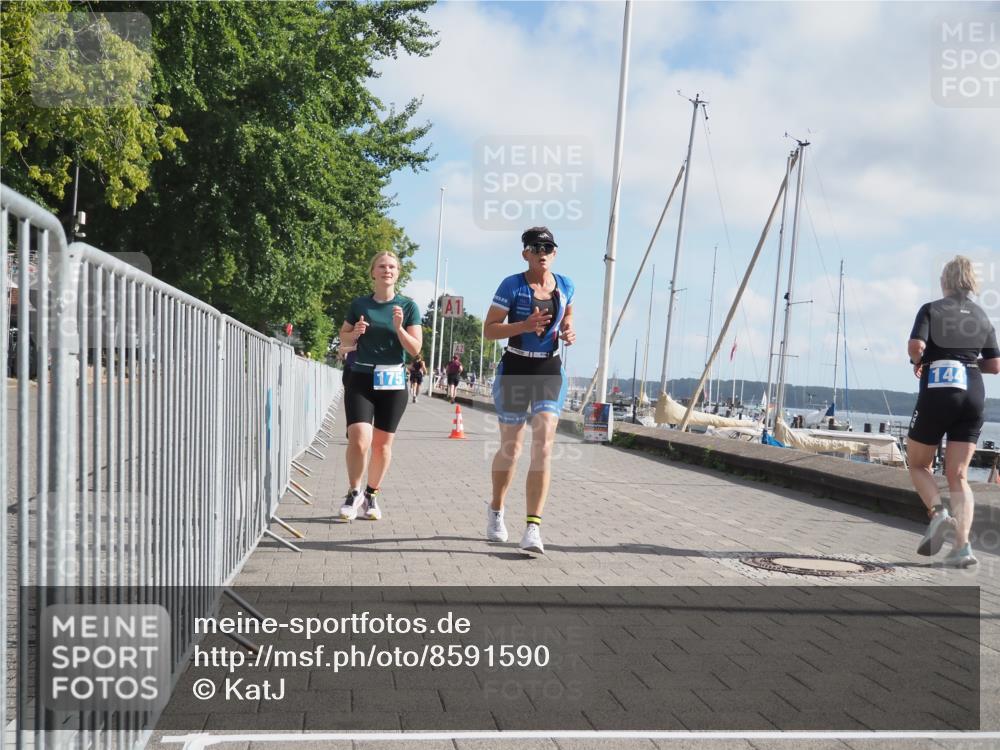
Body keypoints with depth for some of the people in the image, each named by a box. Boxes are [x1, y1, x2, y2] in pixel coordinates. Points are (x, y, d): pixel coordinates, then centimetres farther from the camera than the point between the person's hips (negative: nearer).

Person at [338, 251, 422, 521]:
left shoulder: (408, 306, 1)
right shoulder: (359, 304, 4)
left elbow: (415, 349, -2)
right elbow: (343, 339, 15)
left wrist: (398, 328, -18)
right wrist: (355, 333, -7)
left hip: (392, 381, 1)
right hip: (360, 379, 0)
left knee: (382, 443, 7)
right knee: (359, 439, -14)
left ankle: (371, 496, 26)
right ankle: (354, 493, 7)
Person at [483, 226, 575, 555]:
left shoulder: (565, 286, 5)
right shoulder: (512, 285, -7)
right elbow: (490, 329, -9)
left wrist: (568, 332, 0)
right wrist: (524, 325, -24)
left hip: (550, 371, 2)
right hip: (515, 369, -2)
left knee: (543, 446, -12)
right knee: (511, 447, 9)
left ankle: (533, 528, -13)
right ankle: (496, 511, 35)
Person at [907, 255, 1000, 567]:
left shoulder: (931, 309, 0)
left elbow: (916, 346, -16)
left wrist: (918, 363, 5)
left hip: (937, 391, -4)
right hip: (973, 393, 4)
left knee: (918, 464, 15)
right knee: (958, 475, 5)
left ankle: (937, 511, -11)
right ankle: (962, 545, -8)